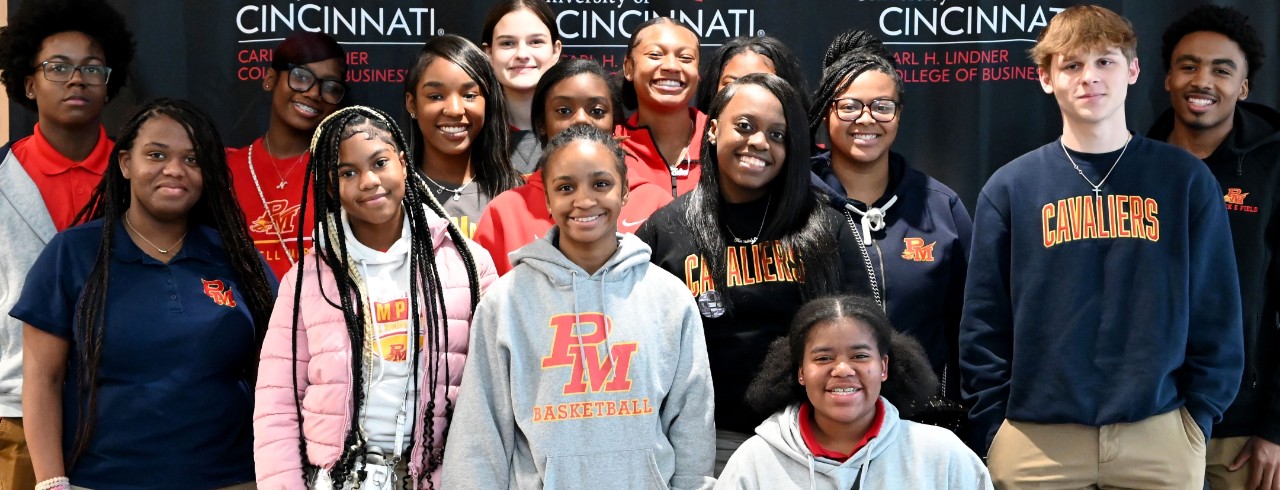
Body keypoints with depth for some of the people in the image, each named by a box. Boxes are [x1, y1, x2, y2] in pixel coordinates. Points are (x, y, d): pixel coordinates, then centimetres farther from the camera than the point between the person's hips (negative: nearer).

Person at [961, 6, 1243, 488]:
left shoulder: (1186, 180, 3)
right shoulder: (1010, 187, 1)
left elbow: (1215, 313, 5)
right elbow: (983, 324, 2)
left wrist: (1199, 415, -1)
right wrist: (993, 428, -3)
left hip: (1161, 434, 1)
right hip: (1036, 440, 0)